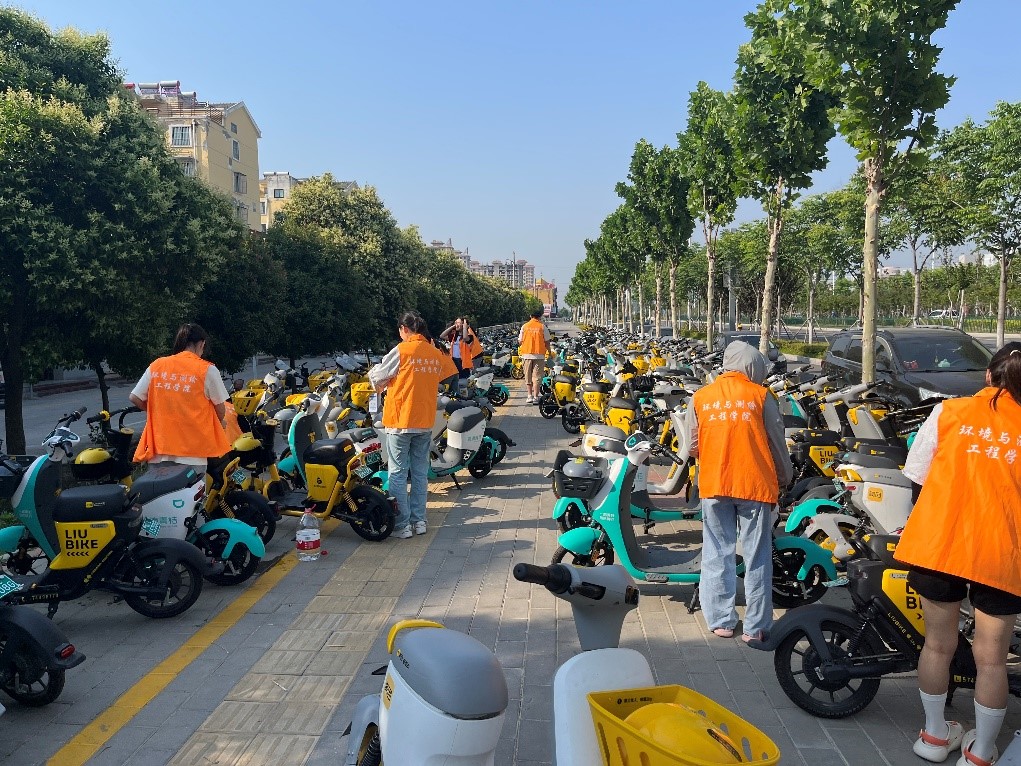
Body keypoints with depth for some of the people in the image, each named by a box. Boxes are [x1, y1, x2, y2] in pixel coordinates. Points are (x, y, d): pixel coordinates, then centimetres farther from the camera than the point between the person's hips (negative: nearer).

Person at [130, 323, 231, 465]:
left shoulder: (156, 366, 7)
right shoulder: (207, 369, -5)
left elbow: (134, 398, 9)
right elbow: (220, 409, 2)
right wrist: (220, 422, 23)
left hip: (159, 449, 4)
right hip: (192, 450, -4)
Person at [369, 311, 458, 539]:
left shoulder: (402, 350, -11)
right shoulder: (437, 354, 5)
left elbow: (377, 379, -3)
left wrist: (373, 372, 17)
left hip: (400, 421, -5)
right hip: (425, 422, 6)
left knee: (398, 474, 2)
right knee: (420, 472, 13)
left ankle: (402, 525, 4)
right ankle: (419, 520, 19)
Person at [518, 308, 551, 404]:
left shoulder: (524, 326, 4)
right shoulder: (542, 327, -1)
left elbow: (520, 341, 5)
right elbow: (547, 342, -1)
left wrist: (521, 352, 22)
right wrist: (549, 353, 11)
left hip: (526, 354, 2)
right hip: (539, 354, -2)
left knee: (528, 376, 10)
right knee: (536, 376, 0)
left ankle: (530, 396, 10)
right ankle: (535, 397, -2)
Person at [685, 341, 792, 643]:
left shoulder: (701, 397, 3)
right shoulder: (760, 395, -3)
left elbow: (693, 445, 6)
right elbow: (777, 444, 1)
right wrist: (784, 479, 16)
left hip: (713, 484, 2)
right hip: (756, 484, -2)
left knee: (718, 554, 11)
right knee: (757, 557, 7)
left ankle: (721, 621, 18)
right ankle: (756, 627, 13)